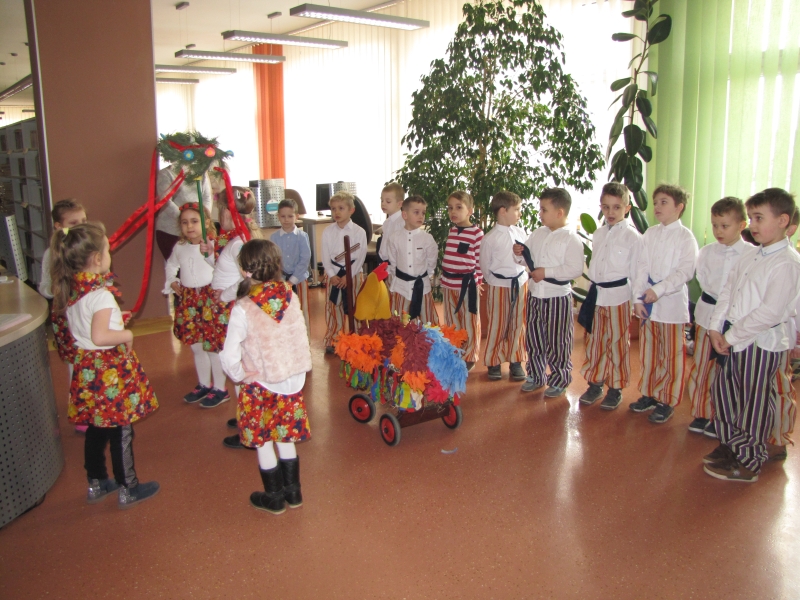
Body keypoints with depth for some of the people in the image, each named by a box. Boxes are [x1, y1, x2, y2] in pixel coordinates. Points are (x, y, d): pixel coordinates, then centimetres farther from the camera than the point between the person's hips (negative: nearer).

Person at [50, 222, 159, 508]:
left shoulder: (70, 289, 3)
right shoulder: (100, 295, -23)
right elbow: (100, 336, -33)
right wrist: (127, 334, -18)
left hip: (87, 367, 8)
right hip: (110, 369, -8)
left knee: (96, 428, 20)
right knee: (121, 432, 5)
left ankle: (96, 483, 35)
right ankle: (127, 490, 18)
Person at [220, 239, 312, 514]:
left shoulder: (243, 308, -22)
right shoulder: (290, 297, -8)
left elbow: (229, 355, -22)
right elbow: (302, 336, 1)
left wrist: (239, 376, -4)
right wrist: (301, 367, 12)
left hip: (260, 386, -5)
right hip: (292, 380, 5)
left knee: (263, 442, 15)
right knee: (286, 438, 21)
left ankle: (274, 498, 29)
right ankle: (293, 492, 34)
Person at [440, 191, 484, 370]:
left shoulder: (476, 233, -11)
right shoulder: (451, 231, 9)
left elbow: (480, 261, -9)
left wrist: (477, 282, -9)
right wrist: (444, 279, 14)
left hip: (467, 284, -6)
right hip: (448, 284, 6)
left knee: (469, 322, 6)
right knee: (451, 322, 15)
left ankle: (469, 358, 19)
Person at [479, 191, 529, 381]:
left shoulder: (520, 233, 2)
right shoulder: (489, 239, -10)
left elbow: (527, 260, 9)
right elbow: (485, 266, -2)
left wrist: (523, 255, -12)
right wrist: (497, 281, 1)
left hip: (520, 283, 4)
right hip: (499, 286, -4)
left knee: (518, 324, 12)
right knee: (497, 326, 5)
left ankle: (515, 361, 26)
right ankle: (493, 362, 21)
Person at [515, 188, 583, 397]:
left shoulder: (571, 239, -14)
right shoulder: (538, 233, 7)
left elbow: (575, 269, -22)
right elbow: (527, 257, 16)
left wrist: (546, 272, -23)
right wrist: (519, 253, -7)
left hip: (558, 296, -6)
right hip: (535, 294, 7)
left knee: (557, 341, 6)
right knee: (533, 339, 16)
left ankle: (559, 380, 23)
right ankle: (536, 375, 32)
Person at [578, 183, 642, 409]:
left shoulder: (632, 236, -9)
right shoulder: (598, 234, 9)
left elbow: (635, 271, -8)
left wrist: (636, 301, -7)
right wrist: (592, 292, 11)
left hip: (618, 296, -5)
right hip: (596, 295, 5)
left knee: (617, 343, 5)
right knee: (594, 340, 11)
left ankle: (615, 389, 19)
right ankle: (595, 383, 25)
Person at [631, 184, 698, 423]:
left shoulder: (685, 237, -7)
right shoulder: (650, 234, 7)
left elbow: (686, 271, -15)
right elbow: (641, 267, 3)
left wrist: (659, 290, -22)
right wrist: (638, 298, -5)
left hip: (671, 303, -4)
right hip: (647, 303, 5)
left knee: (671, 354, 5)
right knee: (648, 351, 13)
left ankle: (667, 401, 17)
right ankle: (649, 394, 27)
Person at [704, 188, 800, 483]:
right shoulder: (749, 254, 8)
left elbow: (770, 312, -23)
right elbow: (727, 291, 7)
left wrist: (732, 336, -18)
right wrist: (716, 328, -3)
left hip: (762, 344, -8)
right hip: (734, 339, 8)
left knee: (754, 403, 5)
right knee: (724, 391, 17)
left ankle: (748, 462, 21)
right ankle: (729, 445, 36)